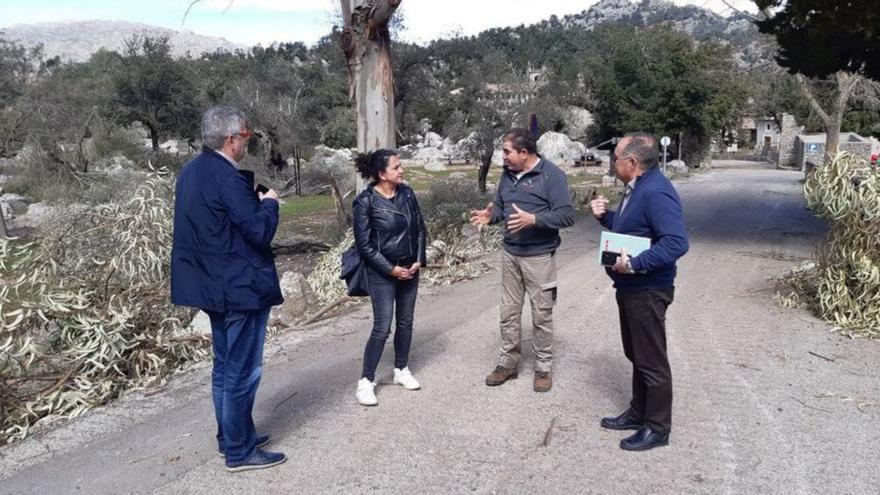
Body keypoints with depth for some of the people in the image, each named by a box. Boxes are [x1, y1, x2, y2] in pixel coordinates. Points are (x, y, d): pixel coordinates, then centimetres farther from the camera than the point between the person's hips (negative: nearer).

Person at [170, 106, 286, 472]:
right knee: (243, 371, 1)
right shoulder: (228, 178, -21)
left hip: (214, 285, 10)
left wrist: (254, 202, 13)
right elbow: (261, 232, -21)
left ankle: (230, 437, 31)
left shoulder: (191, 172, 8)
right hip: (241, 286, -10)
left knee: (225, 366, 18)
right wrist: (270, 203, -4)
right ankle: (240, 451, 11)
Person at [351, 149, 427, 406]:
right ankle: (366, 381, 8)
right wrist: (391, 269, -16)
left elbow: (420, 228, 7)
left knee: (405, 322, 13)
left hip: (410, 269, 6)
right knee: (382, 327, -6)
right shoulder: (366, 201, -15)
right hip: (382, 273, -5)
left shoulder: (407, 193, 0)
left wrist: (419, 261, -3)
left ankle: (401, 370, 30)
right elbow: (364, 244, -15)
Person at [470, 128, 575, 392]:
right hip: (510, 254, 6)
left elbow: (566, 215, -17)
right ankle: (508, 362, 26)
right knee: (509, 312, 12)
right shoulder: (507, 174, 6)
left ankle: (543, 367, 19)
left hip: (539, 256, -6)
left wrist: (533, 219, -30)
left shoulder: (551, 174, -13)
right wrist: (490, 215, -8)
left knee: (541, 314, 6)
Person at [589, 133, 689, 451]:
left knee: (652, 361, 3)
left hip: (647, 292, -10)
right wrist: (605, 216, 4)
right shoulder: (636, 188, 11)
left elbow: (677, 242, -30)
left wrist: (635, 264, -32)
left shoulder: (656, 192, -23)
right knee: (637, 355, 20)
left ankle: (657, 428, 17)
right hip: (630, 288, 10)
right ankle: (638, 413, 35)